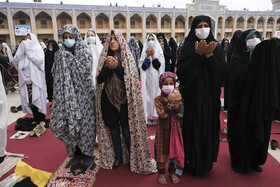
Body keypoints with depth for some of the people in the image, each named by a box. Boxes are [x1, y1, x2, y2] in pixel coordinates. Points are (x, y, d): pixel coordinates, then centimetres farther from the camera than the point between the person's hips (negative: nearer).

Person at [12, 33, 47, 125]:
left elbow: (39, 60, -17)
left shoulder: (38, 49, 2)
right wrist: (22, 51, -6)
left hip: (36, 78, -4)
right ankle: (36, 118, 16)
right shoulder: (23, 49, 14)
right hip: (26, 78, 4)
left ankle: (41, 119, 9)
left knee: (37, 97, -1)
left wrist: (28, 52, -11)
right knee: (29, 99, 5)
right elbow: (15, 60, 4)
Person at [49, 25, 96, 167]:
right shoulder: (60, 55, 9)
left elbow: (85, 72, -14)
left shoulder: (85, 53, -1)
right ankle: (76, 152, 24)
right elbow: (56, 76, 9)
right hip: (67, 96, 3)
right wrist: (60, 95, -2)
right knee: (69, 123, 5)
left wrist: (69, 58, -11)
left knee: (85, 123, 2)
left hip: (83, 95, -3)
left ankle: (87, 152, 21)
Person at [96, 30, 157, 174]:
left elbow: (130, 78, -11)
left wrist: (116, 66, -20)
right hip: (108, 98, 3)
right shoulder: (104, 58, 7)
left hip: (124, 98, -3)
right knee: (113, 128, 13)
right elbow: (99, 79, -2)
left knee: (127, 129, 1)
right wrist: (108, 67, -17)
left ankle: (132, 157, 21)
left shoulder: (127, 57, -1)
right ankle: (118, 156, 30)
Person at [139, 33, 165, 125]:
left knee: (157, 95, -4)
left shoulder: (159, 51, 5)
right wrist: (148, 56, -13)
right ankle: (149, 116, 8)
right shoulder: (144, 52, 8)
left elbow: (159, 66, -7)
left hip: (157, 79, -1)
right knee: (148, 96, -1)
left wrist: (153, 55, -14)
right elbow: (143, 67, -3)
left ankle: (157, 116, 7)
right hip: (147, 79, 1)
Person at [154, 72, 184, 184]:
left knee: (174, 151, 14)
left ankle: (172, 172, 36)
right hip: (163, 130, -3)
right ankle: (161, 173, 31)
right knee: (163, 152, 9)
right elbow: (162, 115, -22)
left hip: (175, 129, 3)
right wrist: (170, 103, -31)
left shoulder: (177, 97, -1)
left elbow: (179, 116, -10)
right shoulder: (158, 99, -10)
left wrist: (176, 103, -26)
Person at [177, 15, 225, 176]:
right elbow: (181, 71, -12)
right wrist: (197, 55, -21)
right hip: (192, 96, -2)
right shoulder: (187, 47, 0)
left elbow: (221, 71, -5)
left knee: (209, 126, 9)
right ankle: (192, 162, 23)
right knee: (193, 127, 3)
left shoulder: (216, 47, 6)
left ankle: (207, 162, 29)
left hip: (210, 96, 2)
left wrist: (209, 55, -18)